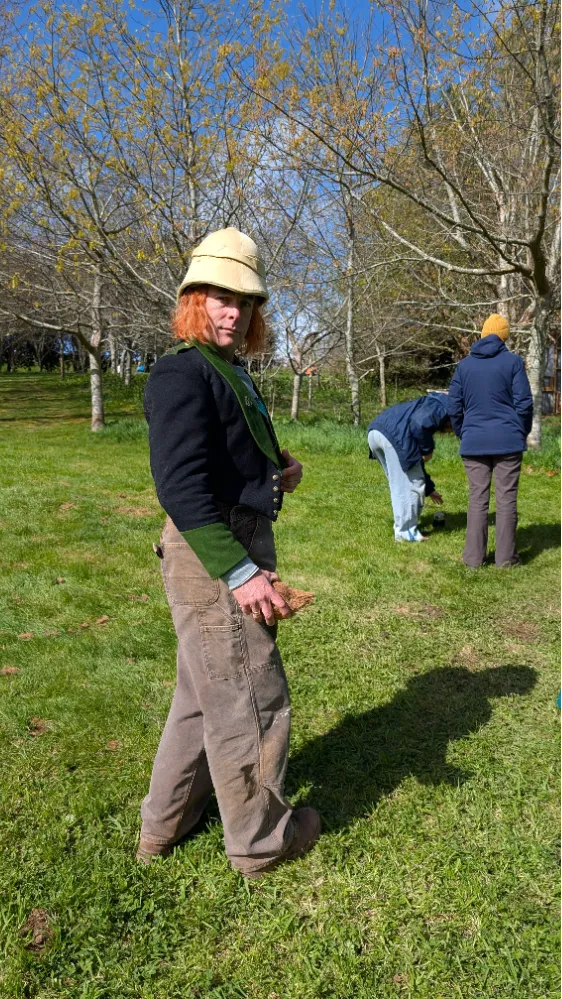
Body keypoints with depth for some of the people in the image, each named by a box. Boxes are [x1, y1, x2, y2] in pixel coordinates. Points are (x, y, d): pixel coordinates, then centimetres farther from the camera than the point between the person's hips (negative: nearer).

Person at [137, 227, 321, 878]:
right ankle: (260, 840, 27)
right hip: (211, 555, -11)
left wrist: (274, 474, 6)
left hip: (240, 544, 11)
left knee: (205, 693, 22)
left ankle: (164, 823, 40)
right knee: (249, 702, 5)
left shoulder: (228, 373, 15)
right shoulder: (181, 373, -16)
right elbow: (180, 487, -25)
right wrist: (240, 573, -28)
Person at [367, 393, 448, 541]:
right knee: (412, 484, 3)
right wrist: (428, 450, 2)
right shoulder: (440, 407, 9)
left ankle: (402, 528, 28)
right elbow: (419, 424, -14)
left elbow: (416, 458, 37)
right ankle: (406, 531, 10)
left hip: (375, 431, 10)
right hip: (393, 434, -10)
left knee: (398, 484, 21)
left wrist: (429, 488, 43)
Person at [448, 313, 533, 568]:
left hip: (474, 442, 2)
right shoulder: (513, 361, -3)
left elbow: (454, 407, 7)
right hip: (508, 441, -2)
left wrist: (462, 435, 19)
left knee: (477, 499, 7)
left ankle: (474, 556, 8)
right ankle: (505, 556, 8)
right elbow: (524, 403, -3)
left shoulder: (464, 365, 5)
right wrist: (523, 433, 11)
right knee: (506, 498, 4)